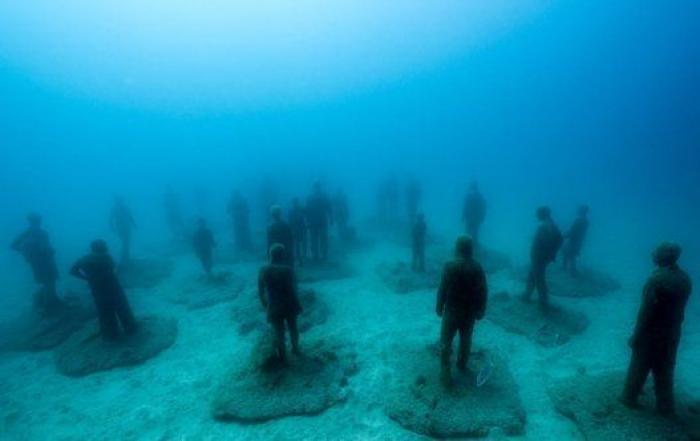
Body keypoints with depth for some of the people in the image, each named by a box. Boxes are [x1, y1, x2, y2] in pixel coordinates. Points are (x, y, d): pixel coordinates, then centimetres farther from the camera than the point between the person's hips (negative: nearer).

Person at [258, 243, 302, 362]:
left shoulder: (263, 270, -10)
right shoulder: (287, 269, -19)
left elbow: (260, 291, -3)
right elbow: (293, 290, -17)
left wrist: (264, 305, 11)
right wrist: (298, 305, -4)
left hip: (274, 307, 1)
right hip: (289, 305, 0)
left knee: (279, 332, 17)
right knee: (293, 328, 24)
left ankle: (282, 355, 30)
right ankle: (295, 349, 42)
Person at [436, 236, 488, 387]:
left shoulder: (450, 266, -18)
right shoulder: (478, 268, -7)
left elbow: (442, 289, -14)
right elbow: (483, 292, -1)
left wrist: (439, 307, -1)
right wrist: (480, 311, 10)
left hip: (452, 310, -4)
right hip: (470, 311, 4)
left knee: (446, 341, 7)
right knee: (466, 339, 22)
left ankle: (445, 372, 7)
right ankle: (462, 365, 40)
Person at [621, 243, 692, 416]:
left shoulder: (657, 279, -25)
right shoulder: (685, 279, -2)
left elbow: (646, 310, -22)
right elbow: (679, 308, 5)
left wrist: (636, 335, -13)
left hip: (651, 333, -6)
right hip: (672, 334, 6)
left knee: (638, 368, 10)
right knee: (665, 371, 18)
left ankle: (629, 398, 24)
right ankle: (665, 407, 28)